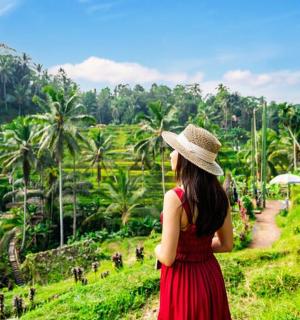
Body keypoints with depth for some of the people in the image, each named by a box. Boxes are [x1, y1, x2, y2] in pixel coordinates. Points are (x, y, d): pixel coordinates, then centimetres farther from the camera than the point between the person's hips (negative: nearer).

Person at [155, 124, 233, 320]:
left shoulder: (175, 197, -26)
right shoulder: (219, 194, -7)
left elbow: (167, 257, -22)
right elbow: (227, 244, 3)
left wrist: (157, 249, -1)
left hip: (183, 280, -5)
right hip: (211, 277, 6)